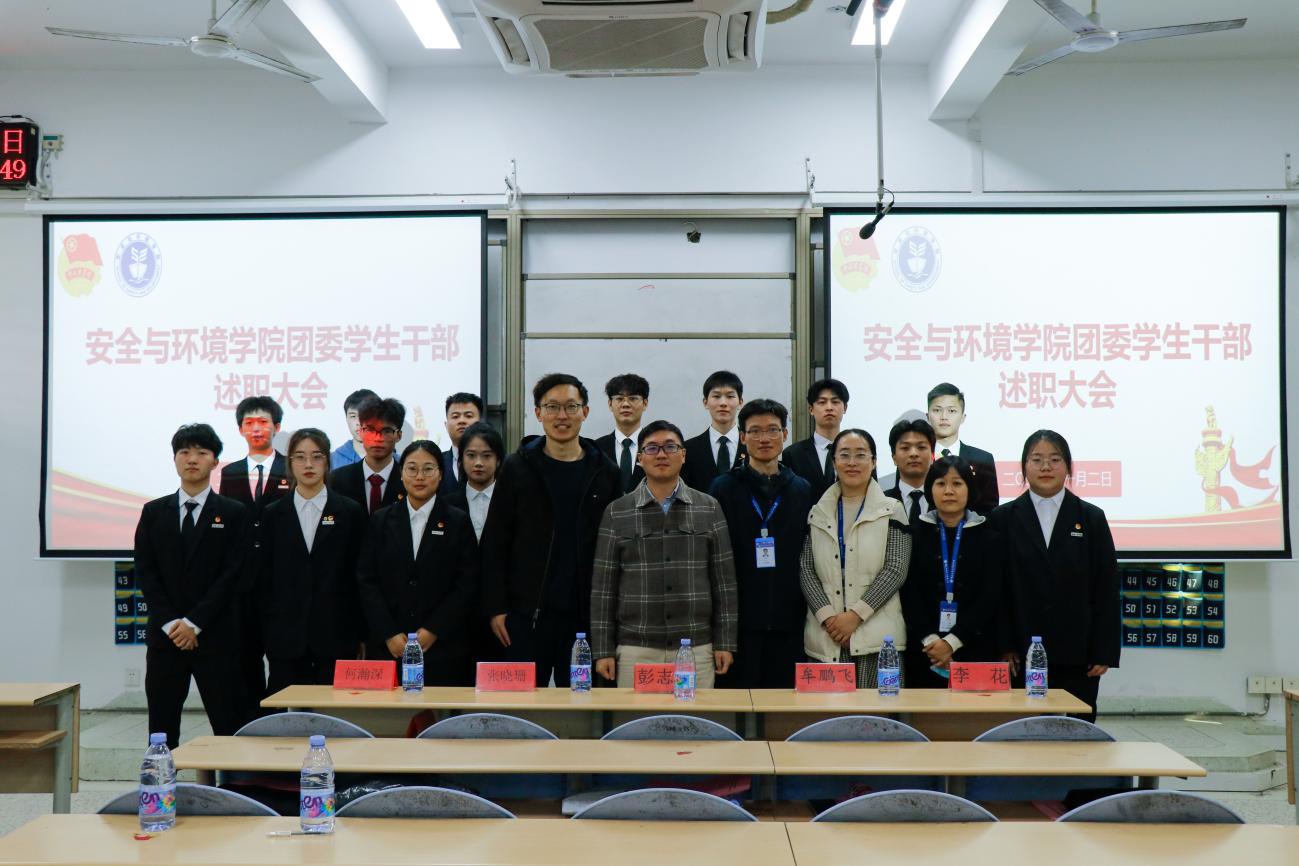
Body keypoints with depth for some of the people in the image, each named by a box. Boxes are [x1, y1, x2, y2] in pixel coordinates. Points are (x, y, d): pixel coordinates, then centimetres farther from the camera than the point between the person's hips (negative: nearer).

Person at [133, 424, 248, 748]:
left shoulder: (233, 513, 3)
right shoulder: (154, 512, 11)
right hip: (164, 635, 3)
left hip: (216, 636, -2)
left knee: (230, 728, -2)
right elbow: (145, 572, 4)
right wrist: (170, 623, -7)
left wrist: (195, 623, -11)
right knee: (162, 728, 6)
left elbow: (232, 575, -5)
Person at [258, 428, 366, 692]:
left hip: (336, 635, -1)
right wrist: (265, 632, 4)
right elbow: (264, 578, 10)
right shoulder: (273, 514, 9)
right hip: (286, 637, 1)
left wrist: (360, 634, 1)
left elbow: (360, 575, 5)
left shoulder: (350, 512, 5)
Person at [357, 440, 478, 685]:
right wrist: (389, 635, -5)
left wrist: (433, 631, -8)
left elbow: (467, 585, 0)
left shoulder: (458, 522, 5)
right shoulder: (381, 520, 10)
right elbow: (366, 580, 5)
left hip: (442, 646, -1)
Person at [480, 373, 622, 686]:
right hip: (527, 614, -1)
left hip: (585, 614, 1)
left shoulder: (605, 473, 7)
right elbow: (494, 544, 3)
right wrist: (496, 608, -4)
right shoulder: (517, 468, 4)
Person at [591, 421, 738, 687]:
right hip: (635, 650, 0)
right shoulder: (617, 513, 4)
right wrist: (603, 650, 0)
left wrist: (725, 643, 2)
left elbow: (723, 580, 6)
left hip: (696, 648, 1)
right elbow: (603, 585, 4)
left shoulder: (709, 508, 6)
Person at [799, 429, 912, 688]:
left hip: (876, 635, -2)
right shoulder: (818, 513, 13)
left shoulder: (892, 511, 6)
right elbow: (806, 570, 7)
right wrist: (827, 617, -8)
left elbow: (896, 569, -2)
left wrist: (856, 614, -10)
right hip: (825, 635, 2)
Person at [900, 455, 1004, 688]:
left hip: (975, 650, 0)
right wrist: (930, 640, -12)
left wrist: (952, 642, -11)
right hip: (924, 652, 0)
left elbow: (990, 597, -2)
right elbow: (909, 594, 0)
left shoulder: (988, 537, 6)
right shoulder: (916, 534, 7)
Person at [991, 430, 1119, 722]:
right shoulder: (1004, 518, 5)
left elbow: (1106, 589, 4)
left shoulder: (1092, 518, 7)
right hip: (1022, 653, -1)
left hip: (1077, 654, 1)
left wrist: (1104, 652, -2)